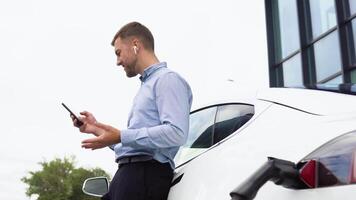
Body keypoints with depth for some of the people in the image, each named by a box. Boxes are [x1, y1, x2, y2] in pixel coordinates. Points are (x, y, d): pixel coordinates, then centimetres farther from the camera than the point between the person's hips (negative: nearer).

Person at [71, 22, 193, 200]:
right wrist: (97, 128, 22)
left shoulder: (167, 79, -4)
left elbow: (176, 133, -20)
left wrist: (121, 136, -19)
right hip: (130, 174, 10)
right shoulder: (146, 85, 27)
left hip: (146, 174, -10)